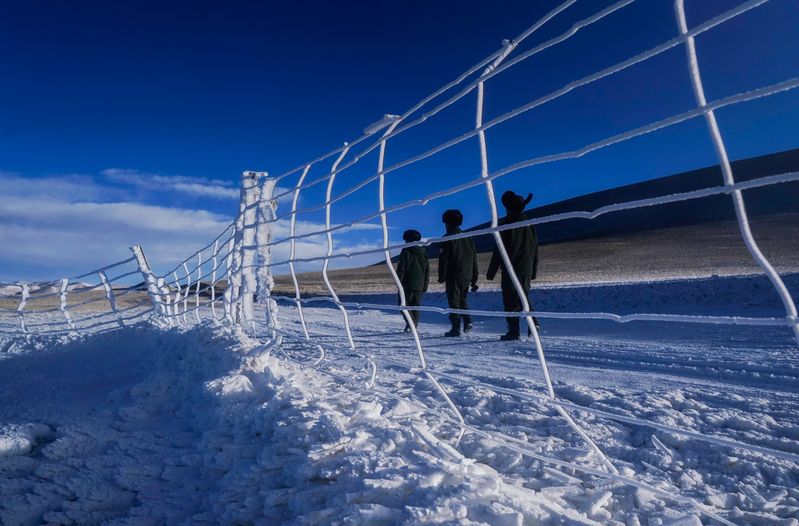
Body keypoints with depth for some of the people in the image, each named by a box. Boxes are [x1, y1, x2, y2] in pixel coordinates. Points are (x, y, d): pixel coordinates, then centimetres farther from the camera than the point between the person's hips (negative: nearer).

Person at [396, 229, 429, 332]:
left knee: (404, 303, 2)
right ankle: (414, 327, 8)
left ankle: (410, 322, -20)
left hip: (407, 284, -5)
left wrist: (399, 282, -5)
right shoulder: (423, 252, 11)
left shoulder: (406, 252, -7)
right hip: (419, 285, 5)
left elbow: (401, 269, -10)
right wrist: (425, 285, 16)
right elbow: (427, 270, 13)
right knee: (416, 305, 10)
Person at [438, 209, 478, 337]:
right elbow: (474, 258, 15)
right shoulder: (468, 238, 14)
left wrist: (441, 276, -6)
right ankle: (468, 321, 3)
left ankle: (456, 328, -1)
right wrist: (474, 278, 19)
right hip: (467, 276, 6)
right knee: (462, 299, 19)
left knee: (454, 301, -1)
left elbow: (443, 259, -12)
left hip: (453, 276, -6)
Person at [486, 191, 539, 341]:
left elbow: (499, 250, -12)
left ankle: (513, 331, 0)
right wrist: (534, 271, 21)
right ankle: (533, 321, 1)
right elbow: (535, 248, 14)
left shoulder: (506, 223, -11)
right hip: (526, 270, 6)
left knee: (510, 301, 1)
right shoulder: (529, 224, 9)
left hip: (510, 270, -6)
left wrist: (491, 272, -7)